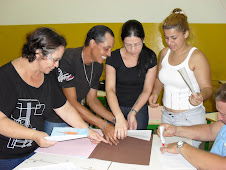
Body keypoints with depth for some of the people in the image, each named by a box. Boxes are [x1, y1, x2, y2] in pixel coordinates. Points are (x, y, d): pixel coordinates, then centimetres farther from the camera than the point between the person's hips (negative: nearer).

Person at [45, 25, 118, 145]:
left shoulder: (98, 65, -2)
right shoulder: (68, 59, -25)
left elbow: (91, 99, 3)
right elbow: (71, 102, -26)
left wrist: (115, 119, -9)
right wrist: (104, 125, -29)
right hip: (53, 120, -6)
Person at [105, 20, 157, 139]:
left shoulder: (150, 57, -9)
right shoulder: (113, 57, -13)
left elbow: (147, 90, -7)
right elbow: (110, 89, -20)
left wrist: (133, 113, -20)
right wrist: (119, 117, -34)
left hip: (139, 107, 1)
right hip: (116, 107, 0)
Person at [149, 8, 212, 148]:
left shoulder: (197, 57, -13)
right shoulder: (164, 53, 3)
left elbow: (207, 88, -11)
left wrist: (200, 97, -32)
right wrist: (155, 93, -1)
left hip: (190, 118, -5)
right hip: (166, 115, 6)